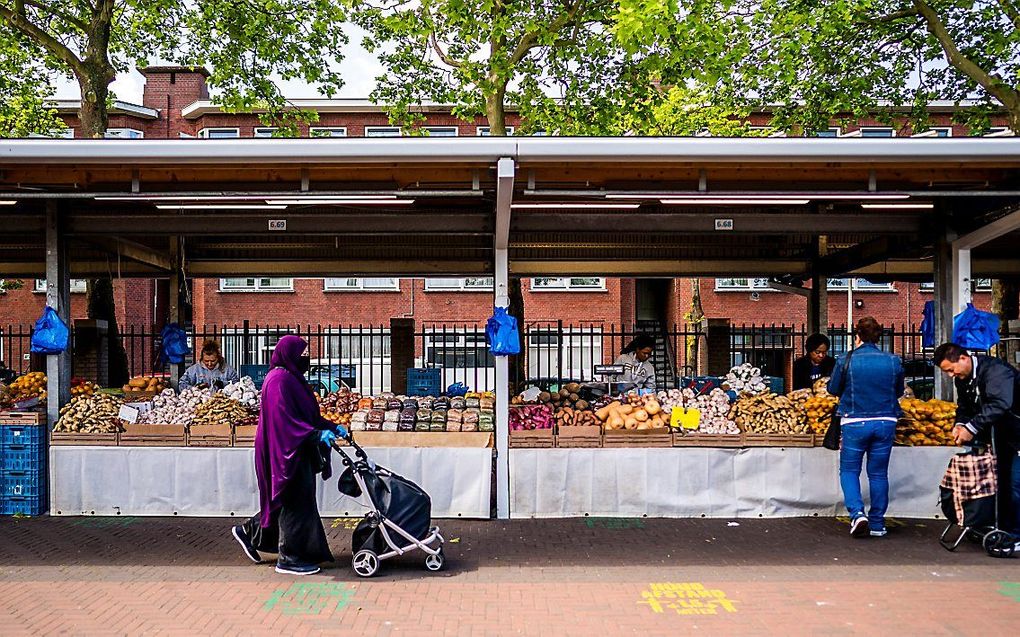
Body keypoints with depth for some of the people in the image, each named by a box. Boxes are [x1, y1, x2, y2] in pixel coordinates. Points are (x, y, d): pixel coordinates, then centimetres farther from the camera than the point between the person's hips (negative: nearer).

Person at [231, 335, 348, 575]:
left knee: (288, 502, 18)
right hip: (285, 451, -10)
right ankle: (289, 558, 8)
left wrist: (332, 427, 9)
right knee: (295, 502, -2)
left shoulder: (291, 378, 15)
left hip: (295, 451, 10)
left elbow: (307, 414, 19)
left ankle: (249, 532, 31)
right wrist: (317, 434, -27)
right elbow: (285, 420, -23)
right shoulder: (279, 380, -17)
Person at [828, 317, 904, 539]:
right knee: (878, 473, 12)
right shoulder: (894, 361, -1)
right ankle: (877, 524, 16)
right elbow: (899, 391, 13)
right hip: (885, 422, 3)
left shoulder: (846, 361, -8)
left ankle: (857, 513, -9)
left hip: (855, 422, -3)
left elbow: (833, 389, 2)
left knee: (849, 470, 10)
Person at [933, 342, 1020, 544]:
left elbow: (999, 404, -38)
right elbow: (964, 406, 10)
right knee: (1000, 482, 11)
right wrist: (960, 424, -11)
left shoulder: (996, 370, -26)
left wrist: (972, 428, -39)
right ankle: (1003, 529, 20)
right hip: (999, 435, 9)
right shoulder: (962, 378, 2)